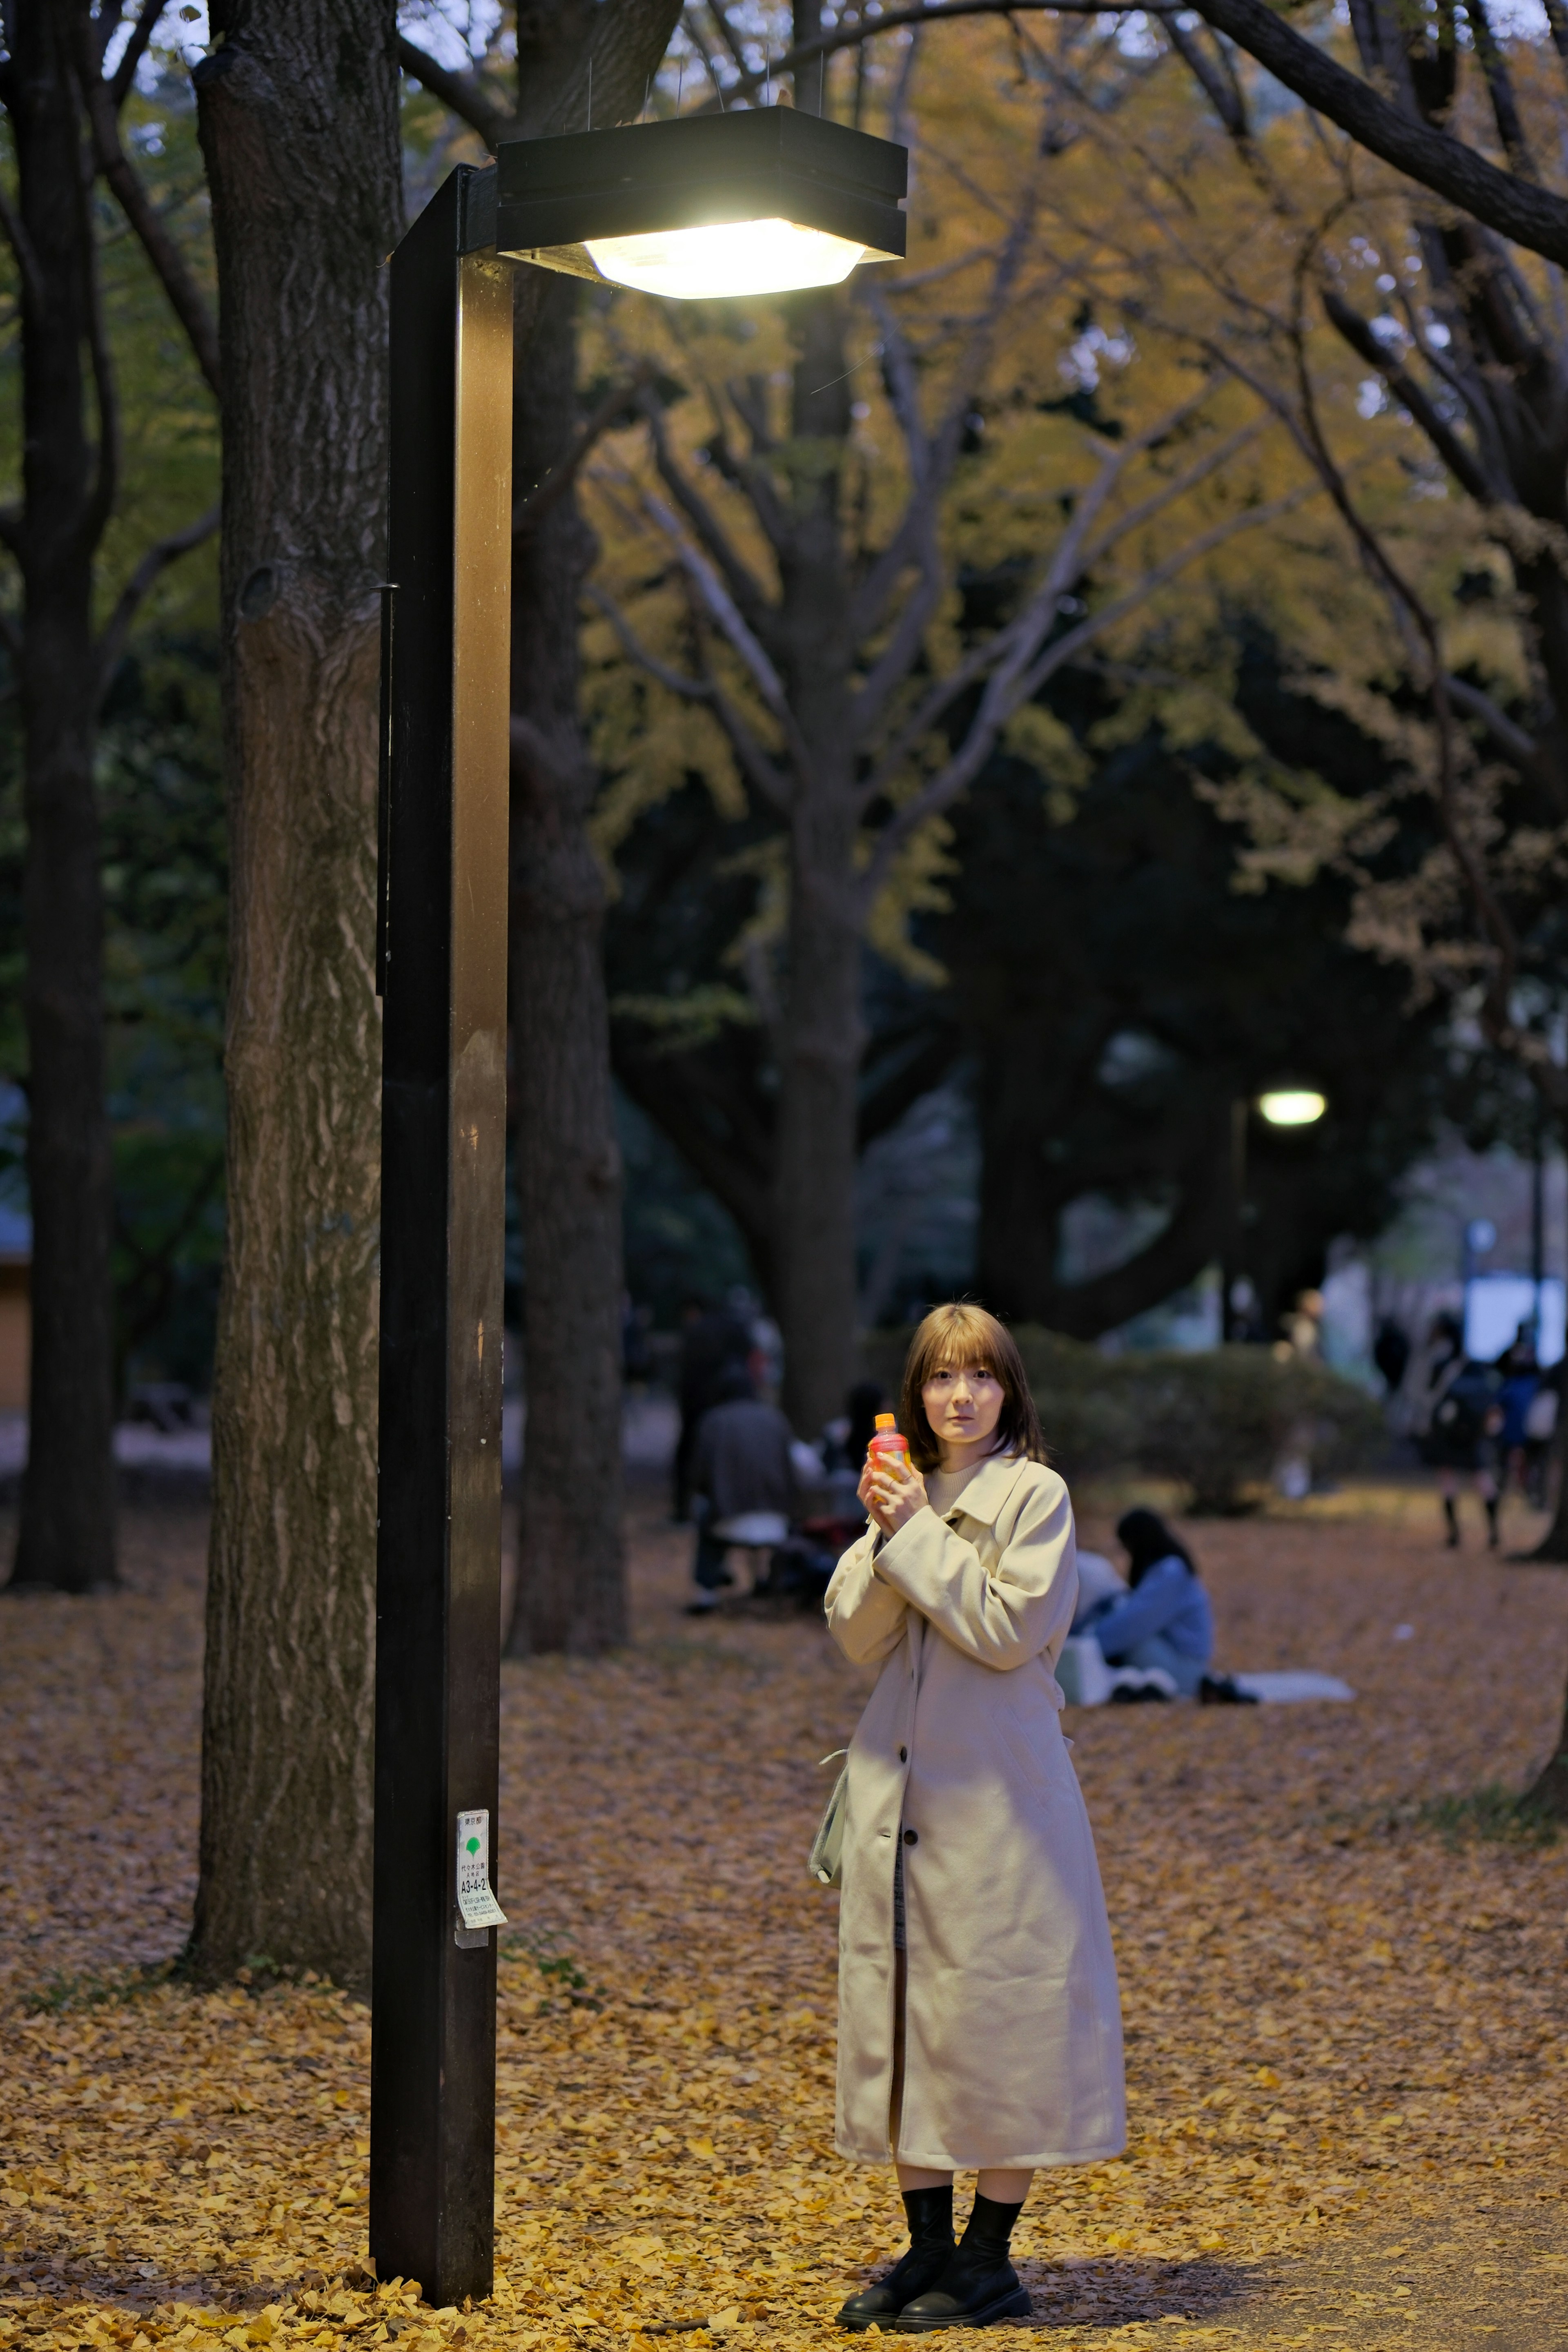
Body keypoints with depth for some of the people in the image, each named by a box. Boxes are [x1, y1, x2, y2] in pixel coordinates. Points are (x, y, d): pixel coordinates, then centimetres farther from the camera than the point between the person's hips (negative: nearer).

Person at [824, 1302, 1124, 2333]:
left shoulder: (1034, 1494, -4)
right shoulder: (907, 1491, 13)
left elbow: (1009, 1628, -14)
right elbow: (859, 1638, 7)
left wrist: (920, 1535, -14)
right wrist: (885, 1537, -7)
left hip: (998, 1793, -6)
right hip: (901, 1788, 6)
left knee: (996, 2013, -3)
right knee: (901, 2006, 6)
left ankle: (990, 2260, 4)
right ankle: (929, 2248, 15)